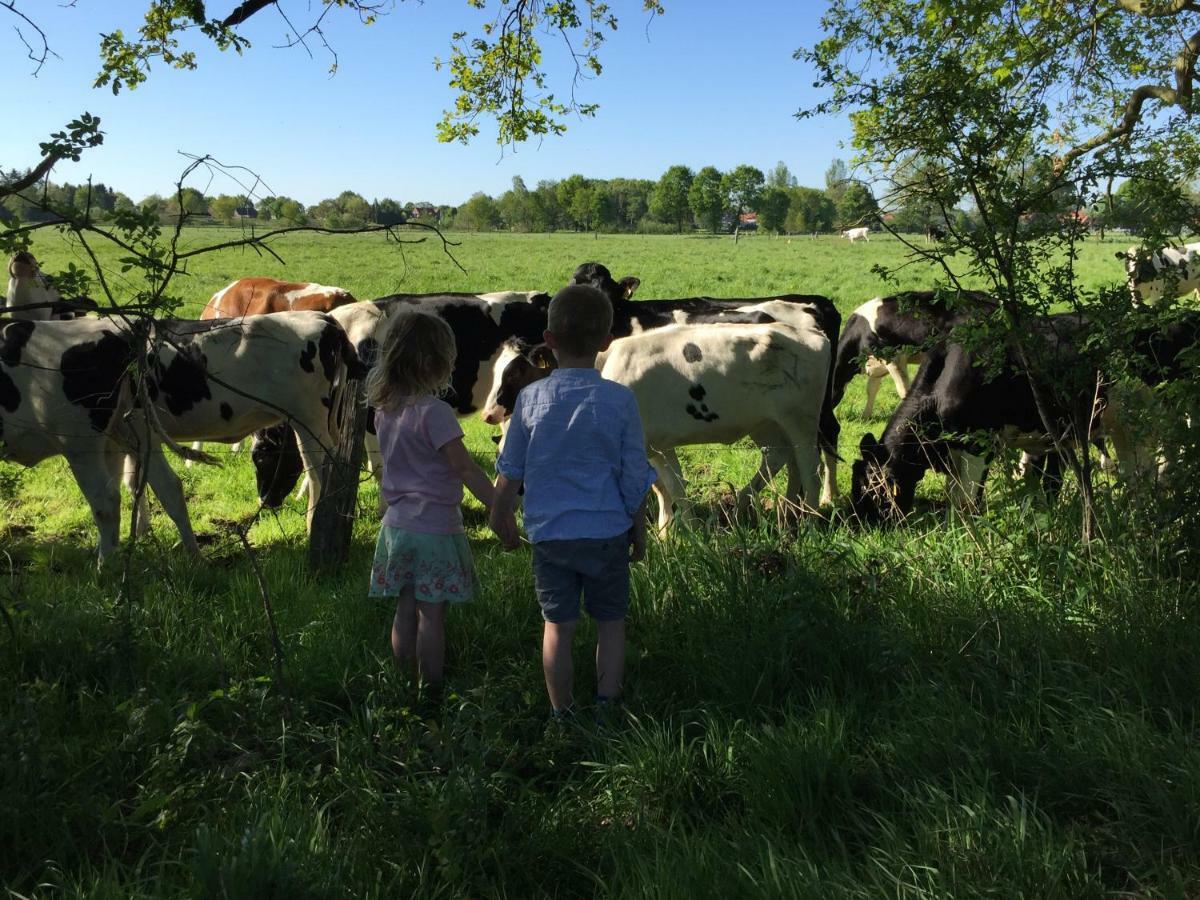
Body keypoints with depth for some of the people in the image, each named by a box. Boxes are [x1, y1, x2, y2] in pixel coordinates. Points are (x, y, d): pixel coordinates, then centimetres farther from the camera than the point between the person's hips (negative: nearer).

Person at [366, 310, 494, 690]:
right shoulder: (434, 412, -18)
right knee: (432, 616, 3)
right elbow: (464, 467, -20)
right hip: (435, 530, -7)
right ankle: (431, 690, 12)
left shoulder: (385, 409, 5)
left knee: (405, 612, 15)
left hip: (396, 526, 7)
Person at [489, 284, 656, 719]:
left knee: (557, 625, 11)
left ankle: (562, 716, 20)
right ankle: (606, 711, 19)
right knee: (611, 622, 15)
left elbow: (511, 470, 3)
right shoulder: (620, 400, -9)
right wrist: (639, 531, 10)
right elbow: (635, 476, -4)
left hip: (548, 533, 1)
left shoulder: (530, 398, -6)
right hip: (608, 532, -1)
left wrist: (502, 519, 19)